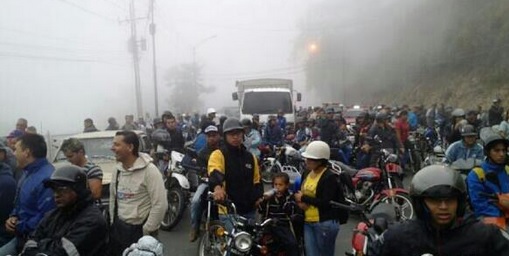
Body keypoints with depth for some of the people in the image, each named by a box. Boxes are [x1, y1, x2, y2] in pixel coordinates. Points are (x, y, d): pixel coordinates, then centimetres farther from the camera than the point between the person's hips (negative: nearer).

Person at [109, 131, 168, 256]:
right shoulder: (118, 170, 5)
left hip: (139, 230, -6)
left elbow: (160, 205, -20)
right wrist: (112, 223, 10)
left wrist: (146, 231, -16)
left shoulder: (149, 170, -18)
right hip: (119, 228, 7)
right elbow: (113, 198, 15)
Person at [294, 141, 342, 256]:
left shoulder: (330, 177, -15)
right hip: (308, 222, 7)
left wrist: (304, 198, -16)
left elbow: (326, 203, -23)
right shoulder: (306, 173, 9)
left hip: (325, 224, -7)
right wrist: (300, 202, -3)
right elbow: (300, 192, 20)